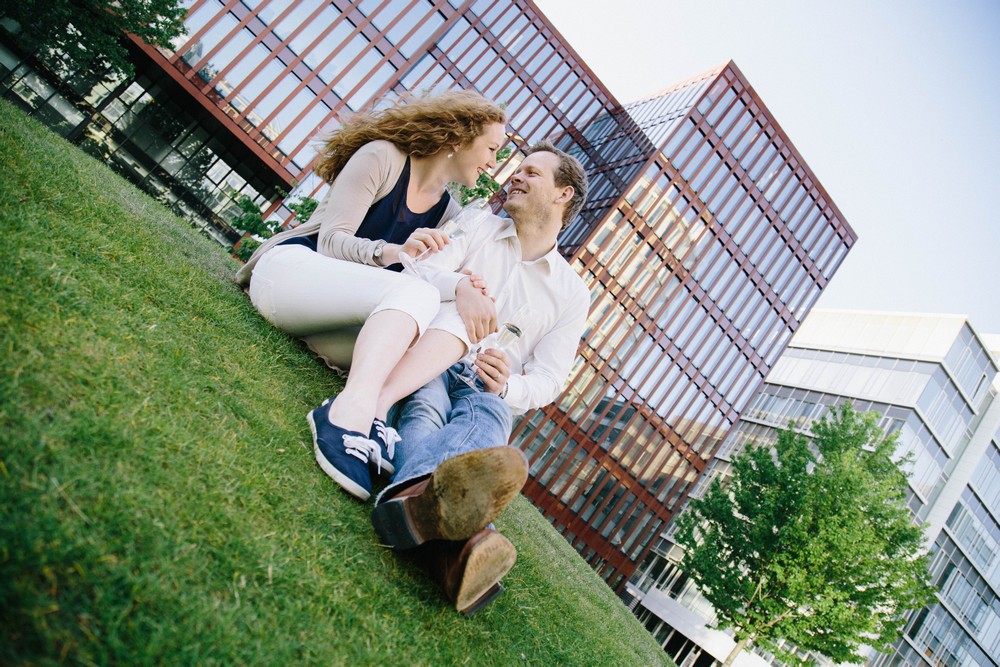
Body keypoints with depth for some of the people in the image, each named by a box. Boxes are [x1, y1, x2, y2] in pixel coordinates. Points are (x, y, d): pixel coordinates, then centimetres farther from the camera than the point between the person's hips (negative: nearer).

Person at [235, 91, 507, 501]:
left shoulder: (448, 212, 15)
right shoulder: (383, 157, -4)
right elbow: (331, 240, -11)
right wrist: (391, 252, -30)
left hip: (326, 315, 6)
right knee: (415, 292, -32)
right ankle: (355, 406, -54)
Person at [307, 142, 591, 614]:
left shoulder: (572, 294, 14)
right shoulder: (478, 229, 14)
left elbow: (548, 380, 5)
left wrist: (506, 385, -17)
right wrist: (461, 284, -24)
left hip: (487, 391, 0)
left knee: (486, 415, -36)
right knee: (423, 407, -35)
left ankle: (413, 499, -71)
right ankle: (454, 544, -68)